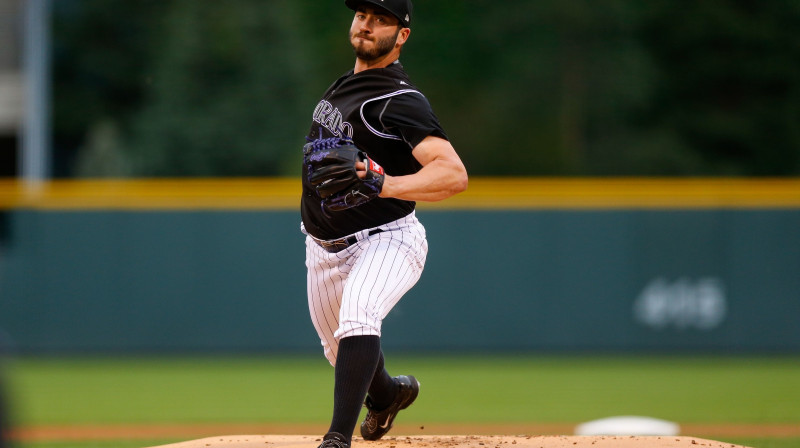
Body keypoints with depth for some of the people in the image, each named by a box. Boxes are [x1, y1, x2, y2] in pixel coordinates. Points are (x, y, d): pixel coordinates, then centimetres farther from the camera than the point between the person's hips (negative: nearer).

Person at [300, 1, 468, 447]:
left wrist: (387, 184, -49)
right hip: (325, 248, 9)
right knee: (341, 348, 23)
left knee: (357, 318, -36)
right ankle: (386, 393, 55)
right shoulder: (346, 82, 6)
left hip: (385, 242, -9)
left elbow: (455, 174, -35)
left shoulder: (401, 101, -22)